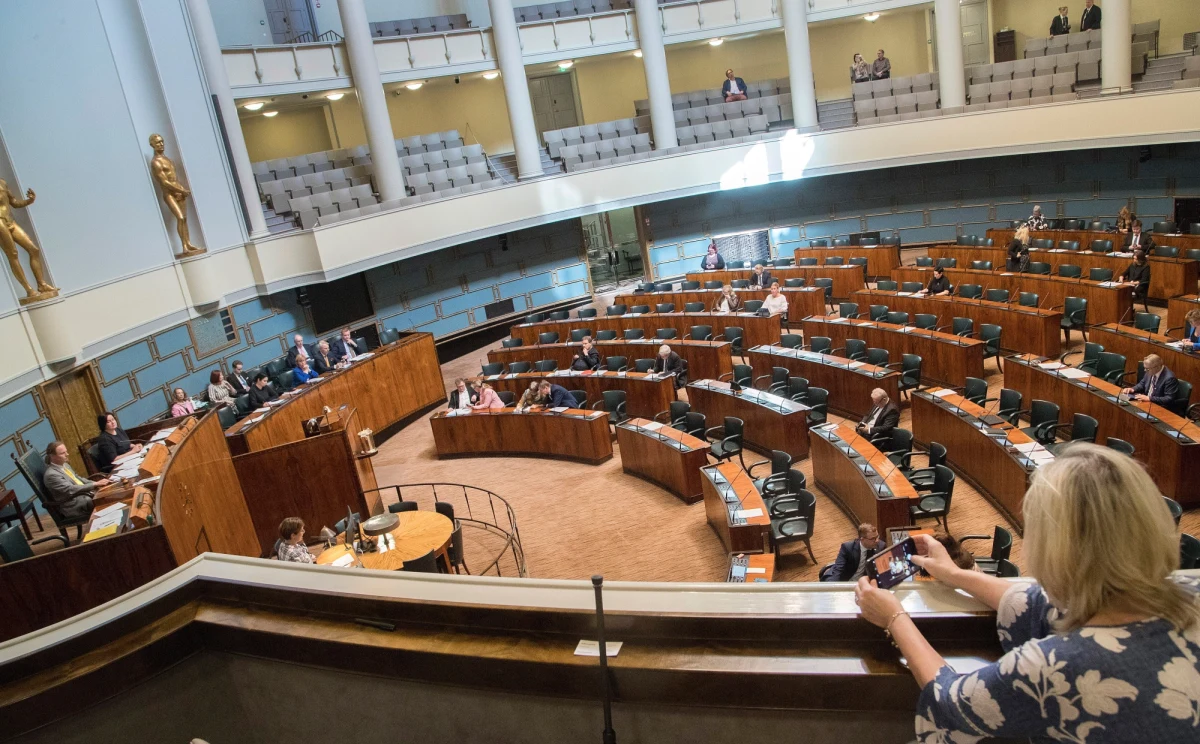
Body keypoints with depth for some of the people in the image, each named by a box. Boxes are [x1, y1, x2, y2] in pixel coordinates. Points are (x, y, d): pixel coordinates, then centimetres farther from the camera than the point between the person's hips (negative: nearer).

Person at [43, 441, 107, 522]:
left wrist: (97, 483, 2)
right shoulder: (51, 474, -17)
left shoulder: (65, 465, 10)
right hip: (74, 506, -9)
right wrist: (95, 484, -23)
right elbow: (71, 490, -23)